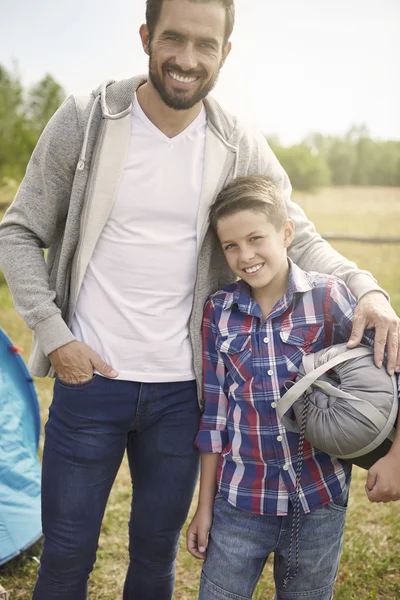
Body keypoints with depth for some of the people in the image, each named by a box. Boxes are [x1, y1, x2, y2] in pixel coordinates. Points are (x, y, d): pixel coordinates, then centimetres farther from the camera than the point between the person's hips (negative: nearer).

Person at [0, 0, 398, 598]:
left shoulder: (241, 149, -3)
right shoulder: (85, 121, -7)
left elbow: (299, 240, 5)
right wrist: (54, 335, -9)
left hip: (182, 389, 2)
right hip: (89, 376, -1)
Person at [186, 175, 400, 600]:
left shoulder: (329, 298, -10)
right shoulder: (218, 311, -3)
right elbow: (215, 415, 2)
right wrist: (205, 505, 6)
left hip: (319, 501, -1)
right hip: (240, 501, 1)